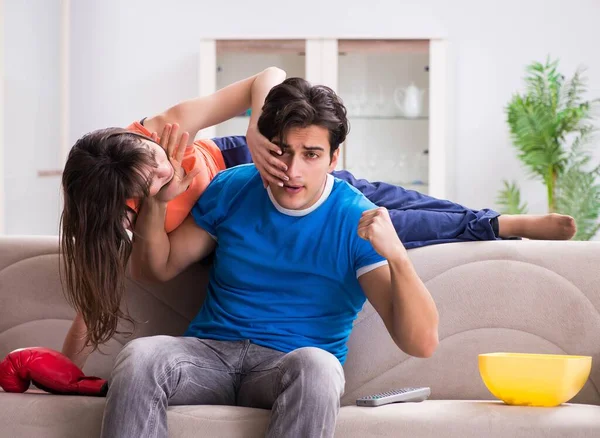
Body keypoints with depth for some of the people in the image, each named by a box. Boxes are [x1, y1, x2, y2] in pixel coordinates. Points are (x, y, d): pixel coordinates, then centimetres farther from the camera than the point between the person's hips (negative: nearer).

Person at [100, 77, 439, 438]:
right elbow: (153, 270, 16)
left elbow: (422, 343, -14)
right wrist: (157, 201, -3)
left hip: (292, 369, -2)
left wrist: (396, 255, -30)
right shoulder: (231, 190, 5)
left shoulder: (358, 221, -6)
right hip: (213, 353, 3)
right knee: (138, 356, -31)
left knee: (317, 365, -39)